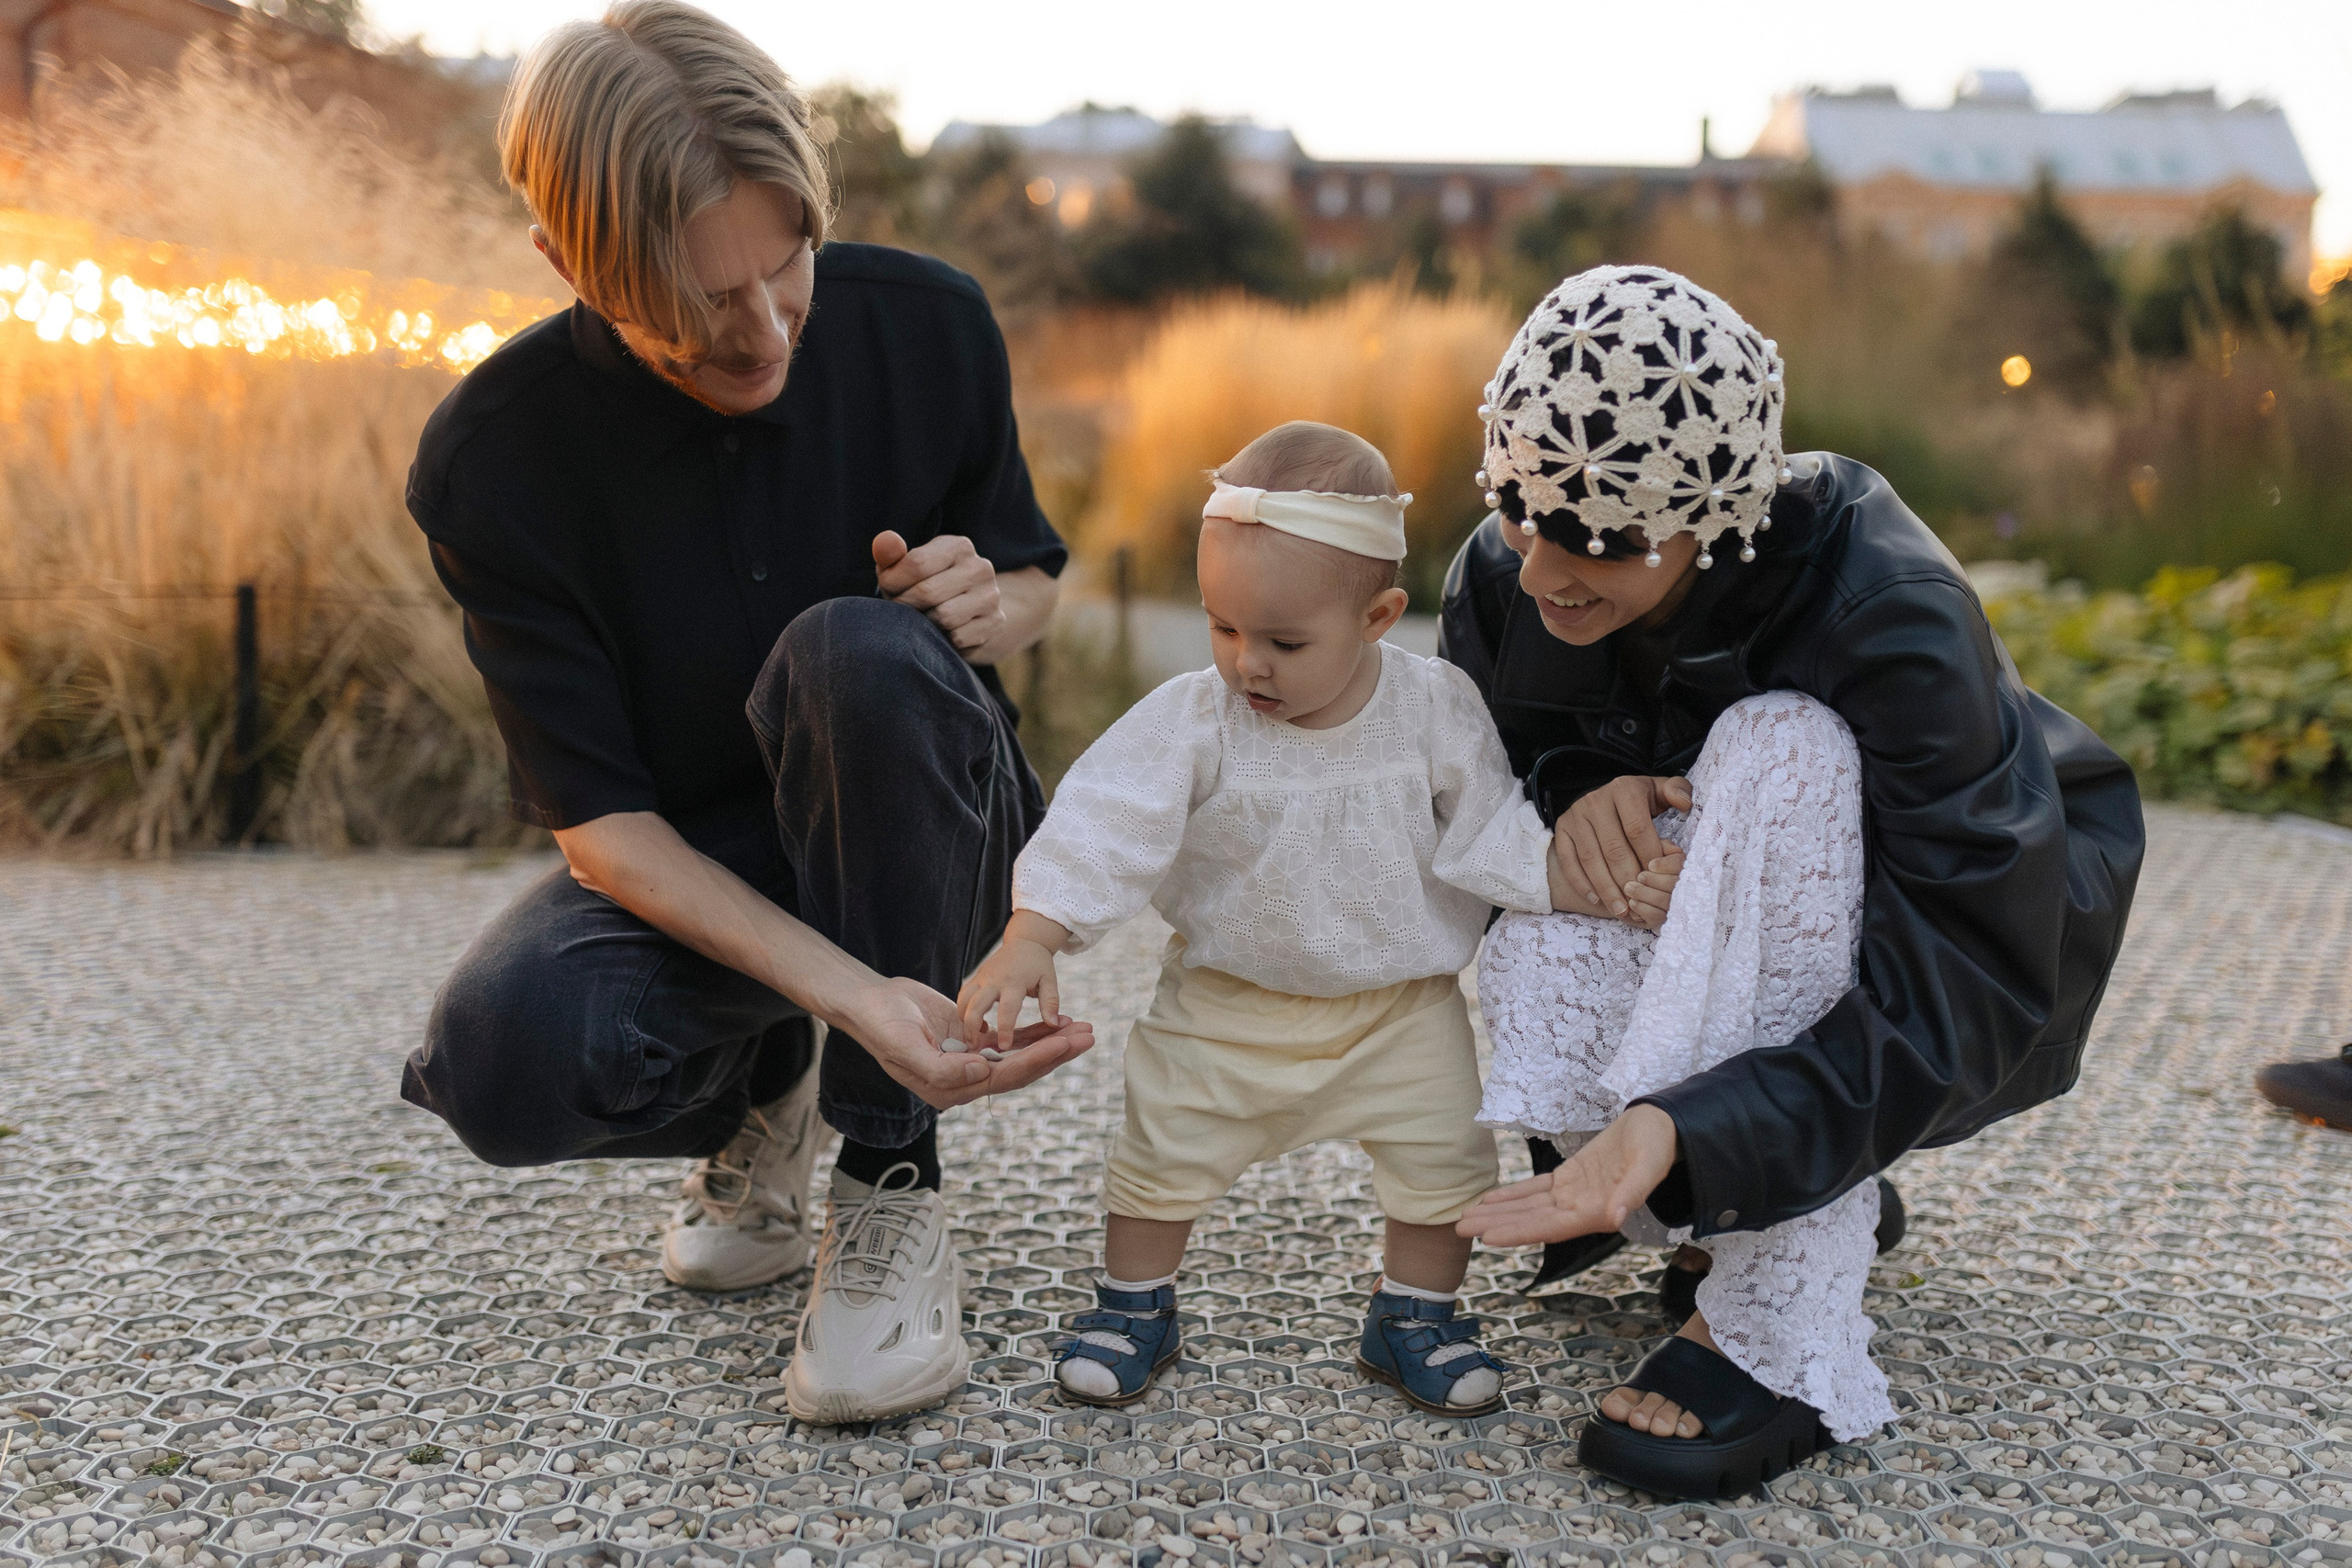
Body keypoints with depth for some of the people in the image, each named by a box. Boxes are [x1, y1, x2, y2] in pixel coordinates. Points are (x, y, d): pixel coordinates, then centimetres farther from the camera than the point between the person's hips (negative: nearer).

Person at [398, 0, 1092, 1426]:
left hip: (926, 835, 1)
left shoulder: (924, 323, -13)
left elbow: (1038, 575, 4)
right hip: (688, 873, 0)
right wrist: (848, 993, -36)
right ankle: (760, 1096, 6)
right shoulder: (493, 460, -19)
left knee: (859, 649, -35)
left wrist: (993, 603, -23)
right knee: (503, 1056, -33)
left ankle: (891, 1189, -19)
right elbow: (597, 816, -21)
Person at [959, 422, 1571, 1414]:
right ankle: (1133, 1306, 31)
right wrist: (1029, 939, -37)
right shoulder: (1195, 719, -21)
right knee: (1165, 1148, 8)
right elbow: (1106, 822, -27)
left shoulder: (1435, 709, -16)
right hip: (1225, 999, 0)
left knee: (1443, 1157, 6)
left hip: (1402, 1004, 1)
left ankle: (1415, 1315, 30)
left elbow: (1493, 830, -7)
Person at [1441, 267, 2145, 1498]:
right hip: (1731, 968, 4)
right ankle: (1835, 1194, 1)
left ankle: (1784, 1330, -30)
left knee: (1776, 750, -35)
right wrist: (1568, 794, -26)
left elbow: (1964, 986, -34)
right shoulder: (1505, 577, -16)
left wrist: (1676, 1130, -48)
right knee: (1537, 953, -30)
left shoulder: (1890, 618, -32)